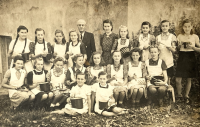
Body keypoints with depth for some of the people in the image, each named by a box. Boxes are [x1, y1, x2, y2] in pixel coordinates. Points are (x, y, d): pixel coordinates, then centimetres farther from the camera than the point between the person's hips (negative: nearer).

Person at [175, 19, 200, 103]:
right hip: (182, 58, 0)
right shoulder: (180, 36, 3)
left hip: (191, 59, 0)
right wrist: (180, 45, -15)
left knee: (189, 80, 9)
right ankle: (179, 95, 18)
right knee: (178, 80, -5)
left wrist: (193, 47, -15)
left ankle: (186, 96, 28)